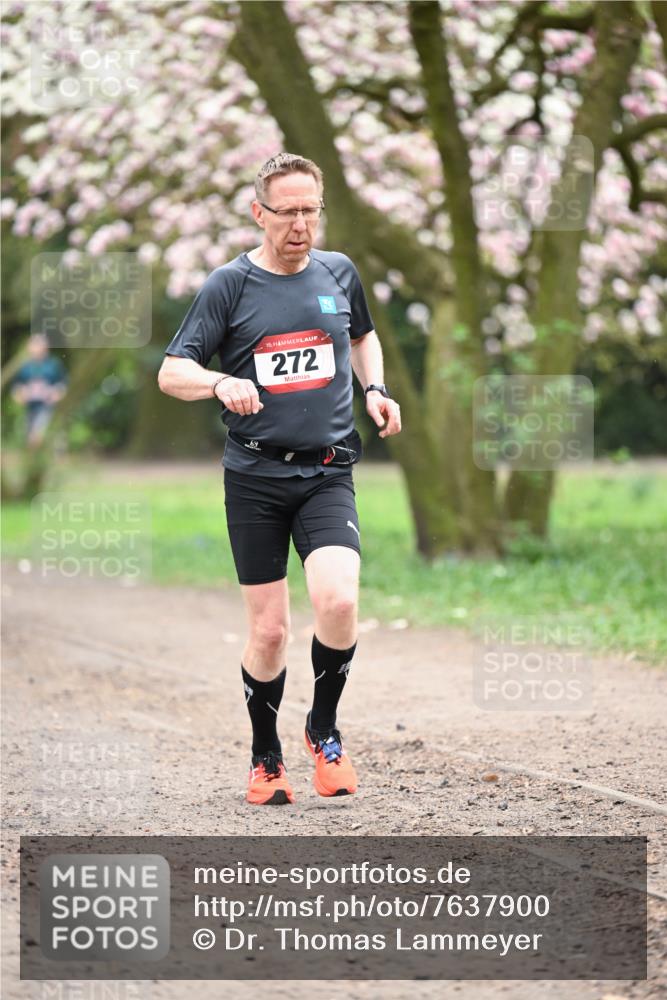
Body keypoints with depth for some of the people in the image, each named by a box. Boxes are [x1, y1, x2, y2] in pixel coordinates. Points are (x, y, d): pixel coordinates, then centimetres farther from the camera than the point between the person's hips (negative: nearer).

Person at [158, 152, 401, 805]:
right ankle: (265, 758, 22)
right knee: (268, 631, 0)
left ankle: (324, 728, 4)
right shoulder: (229, 285, -1)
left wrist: (374, 390, 11)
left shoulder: (338, 272, 9)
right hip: (255, 476, -1)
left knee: (338, 603, -21)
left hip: (327, 474, 1)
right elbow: (171, 373, -3)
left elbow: (363, 337, 29)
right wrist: (220, 382, -24)